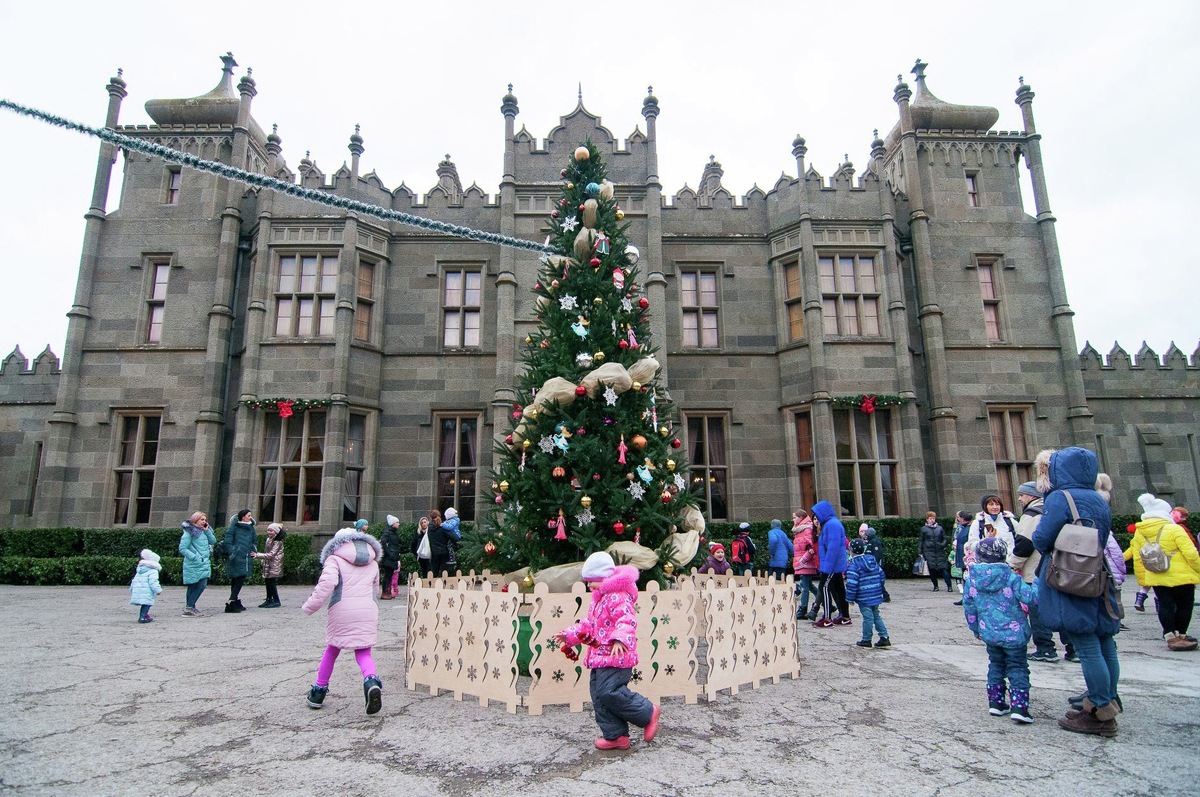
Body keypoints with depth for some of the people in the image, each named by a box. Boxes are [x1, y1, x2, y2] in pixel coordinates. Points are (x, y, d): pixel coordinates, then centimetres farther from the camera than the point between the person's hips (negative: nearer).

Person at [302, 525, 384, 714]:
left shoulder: (335, 559, 5)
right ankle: (371, 681, -23)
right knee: (363, 652, 6)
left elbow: (327, 582, -12)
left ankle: (319, 691, 31)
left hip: (341, 611, -2)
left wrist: (311, 606, -6)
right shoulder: (373, 563, 20)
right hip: (368, 611, 2)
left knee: (332, 650, 20)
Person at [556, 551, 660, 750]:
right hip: (600, 658, 10)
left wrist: (620, 638, -47)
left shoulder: (618, 596, -15)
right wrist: (569, 634, 29)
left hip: (616, 657, -10)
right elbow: (588, 623, 30)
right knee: (599, 696, 8)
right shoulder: (599, 598, 19)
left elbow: (627, 619, -30)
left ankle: (648, 713, 1)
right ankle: (616, 736, 18)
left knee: (609, 693, -18)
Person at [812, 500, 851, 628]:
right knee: (839, 590, 14)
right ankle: (845, 617, 20)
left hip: (832, 565, -10)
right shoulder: (829, 523, 14)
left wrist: (827, 566, -23)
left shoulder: (832, 524, -17)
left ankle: (827, 619, -3)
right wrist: (824, 565, 19)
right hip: (838, 565, 10)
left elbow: (833, 547, -24)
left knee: (825, 588, -6)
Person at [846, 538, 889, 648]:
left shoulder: (853, 565, -14)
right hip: (876, 595, 7)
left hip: (864, 597, -7)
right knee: (876, 616, 17)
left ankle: (866, 640, 9)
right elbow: (881, 576, 15)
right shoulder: (873, 560, 9)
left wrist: (850, 598, -8)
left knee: (868, 617, 0)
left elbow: (852, 584, -17)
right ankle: (884, 637, 16)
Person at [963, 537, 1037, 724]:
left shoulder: (971, 579, -4)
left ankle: (995, 703, 21)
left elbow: (969, 607, 4)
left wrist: (975, 629, 17)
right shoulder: (1011, 578, -15)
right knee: (1017, 668, 8)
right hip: (1013, 633, -3)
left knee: (995, 665, 19)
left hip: (989, 633, 3)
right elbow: (1030, 597, -15)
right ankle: (1019, 707, -1)